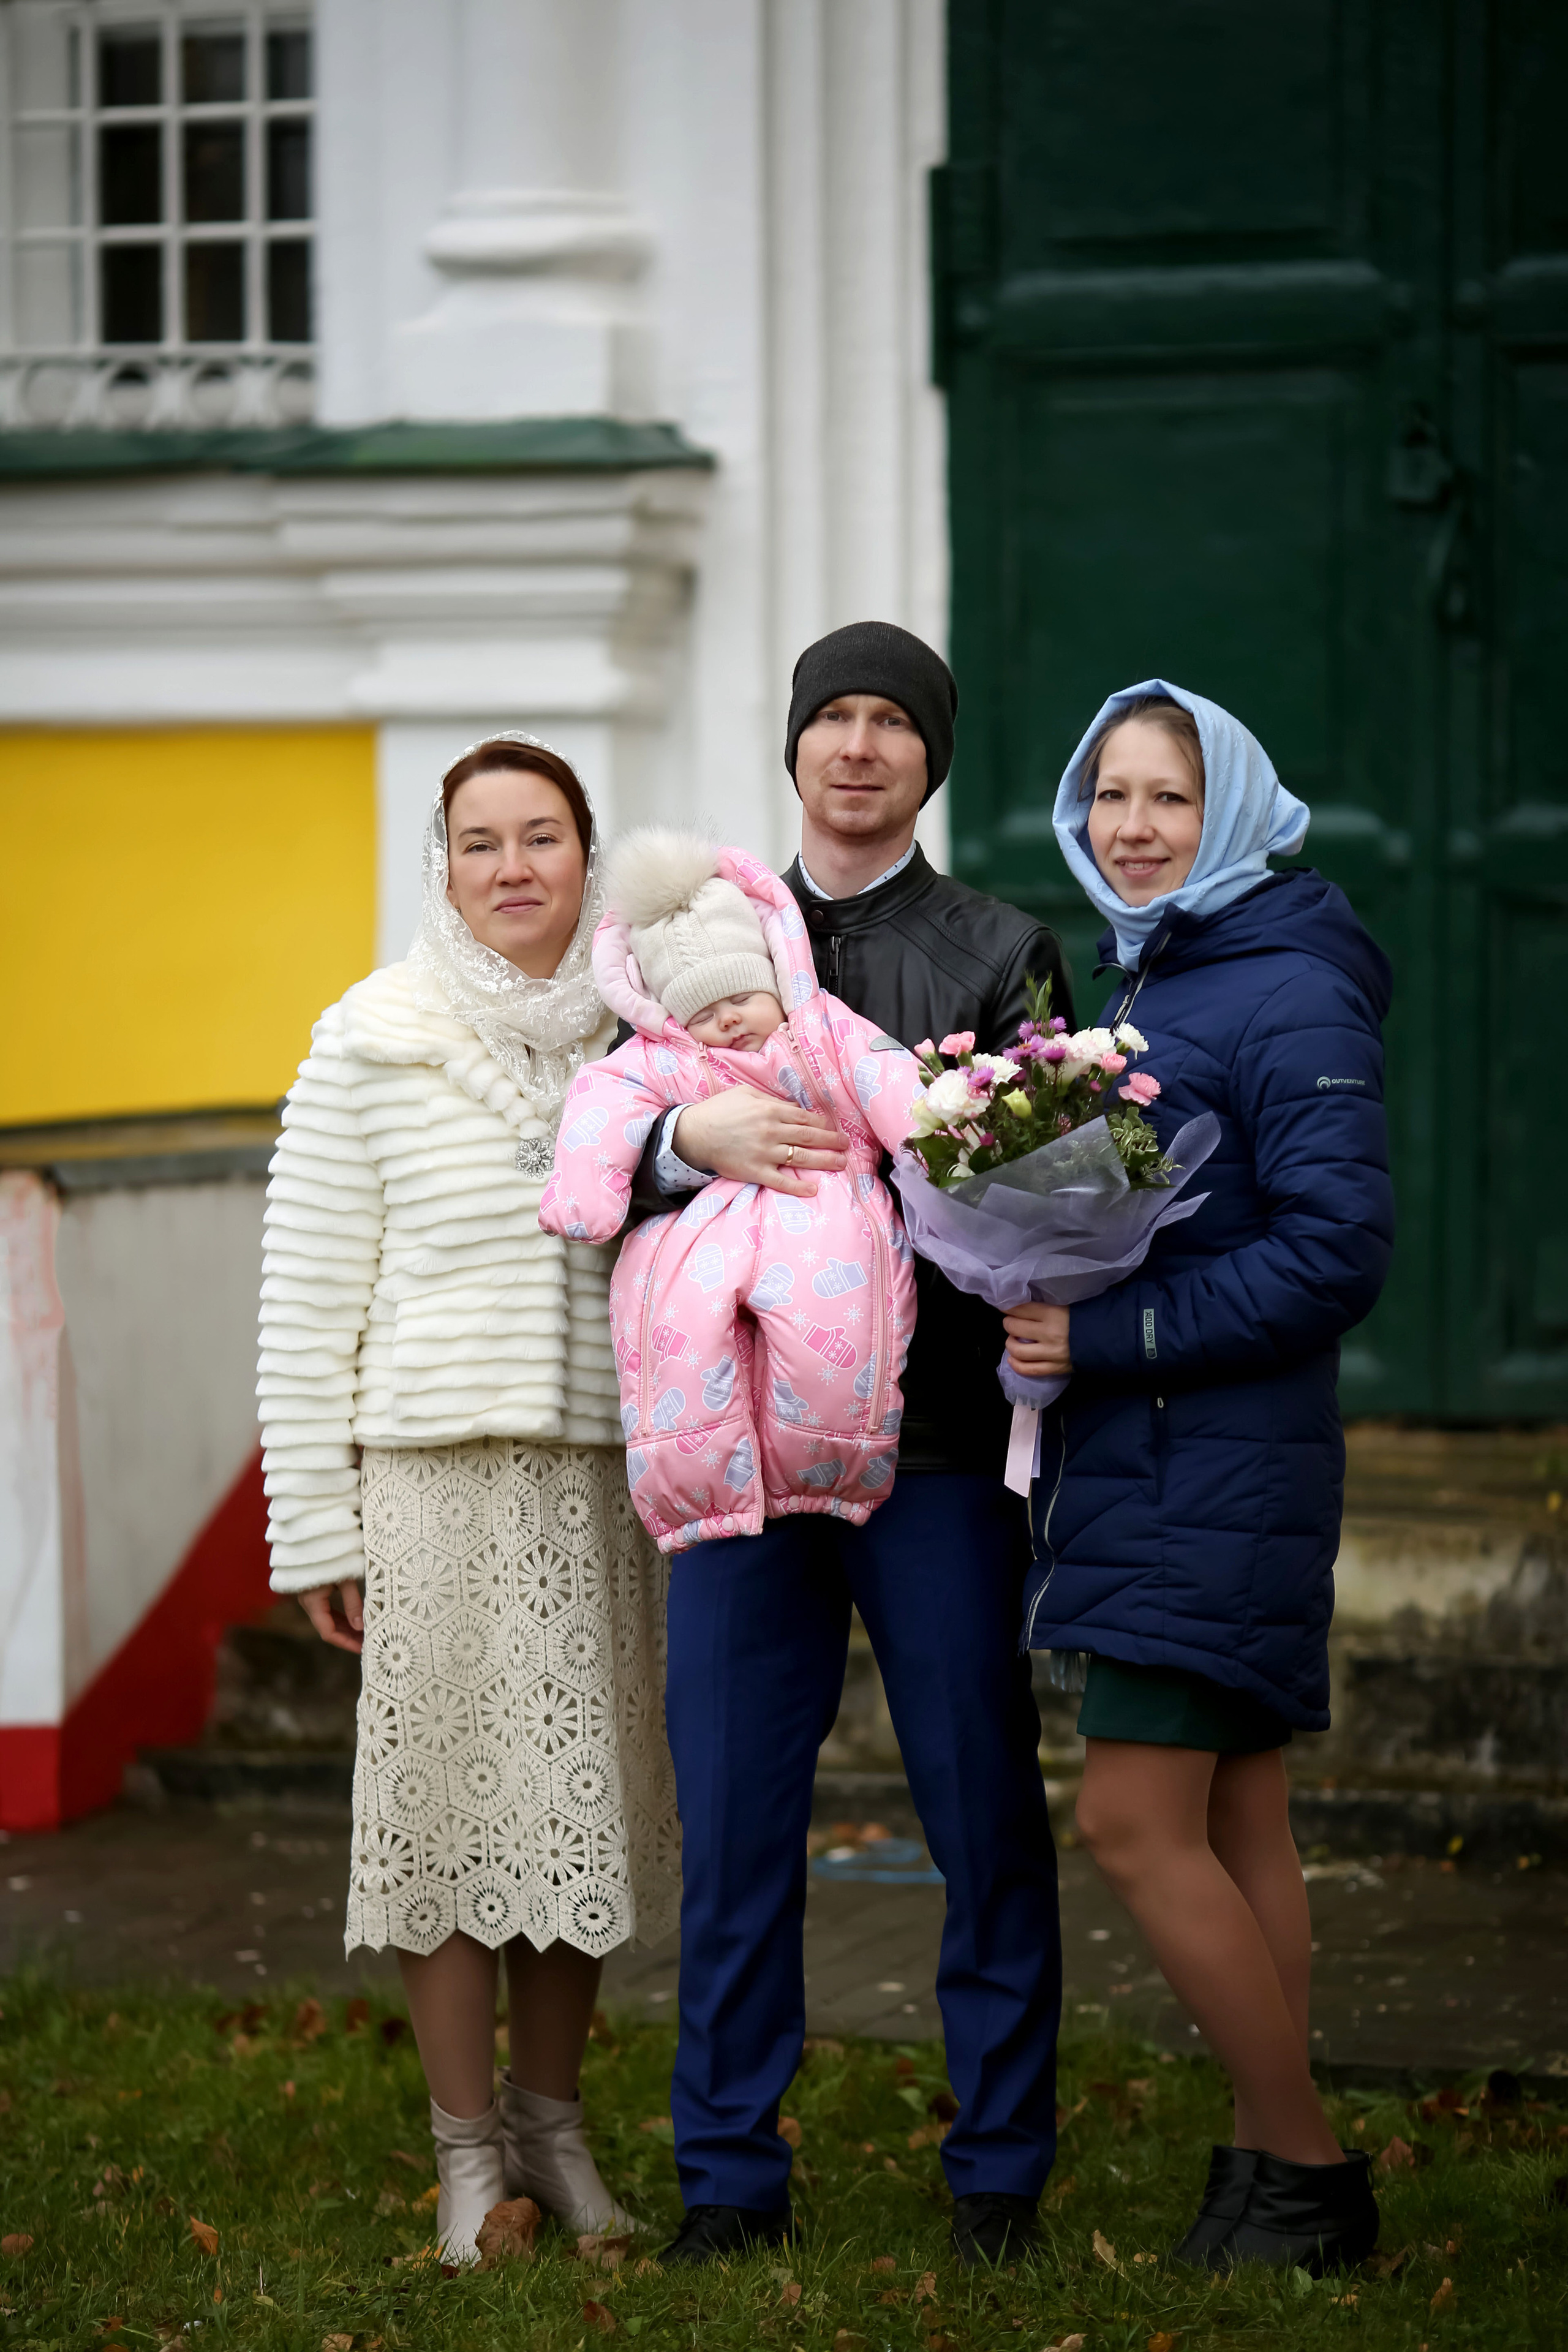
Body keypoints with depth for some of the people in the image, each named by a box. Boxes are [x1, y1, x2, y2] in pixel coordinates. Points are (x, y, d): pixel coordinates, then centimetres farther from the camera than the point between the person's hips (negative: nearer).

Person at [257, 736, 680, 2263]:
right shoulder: (370, 1048, -1)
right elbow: (309, 1305, 0)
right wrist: (316, 1531, -2)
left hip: (610, 1477, 3)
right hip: (438, 1477, -3)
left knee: (581, 1796, 8)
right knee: (453, 1803, 0)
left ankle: (551, 2118, 23)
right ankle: (468, 2147, 12)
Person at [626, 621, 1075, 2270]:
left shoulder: (1002, 956, 7)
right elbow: (609, 1174, 7)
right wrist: (694, 1138, -14)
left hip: (938, 1449, -2)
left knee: (984, 1818, 2)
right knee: (732, 1822, 4)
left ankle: (998, 2176, 12)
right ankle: (730, 2176, 14)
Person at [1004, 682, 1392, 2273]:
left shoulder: (1289, 1000, -13)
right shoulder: (1142, 984, 15)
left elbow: (1338, 1249, -19)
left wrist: (1112, 1338, -20)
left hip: (1216, 1467, -9)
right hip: (1141, 1462, 9)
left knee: (1134, 1821, -10)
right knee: (1232, 1822, 10)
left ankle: (1305, 2172, 0)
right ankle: (1272, 2167, 15)